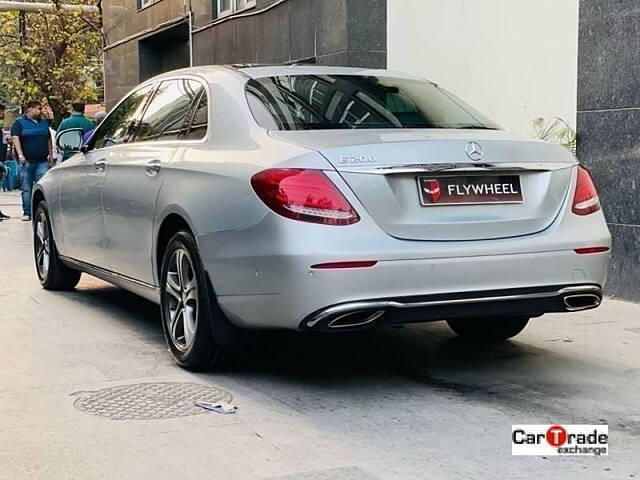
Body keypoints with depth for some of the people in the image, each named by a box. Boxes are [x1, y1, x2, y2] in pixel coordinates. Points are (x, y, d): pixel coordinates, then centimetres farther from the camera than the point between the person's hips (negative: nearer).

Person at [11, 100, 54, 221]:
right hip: (27, 161, -3)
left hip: (42, 161, 3)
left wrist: (51, 154, 15)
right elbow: (15, 138, -7)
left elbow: (49, 140, 24)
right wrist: (20, 155, -17)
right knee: (27, 188, 1)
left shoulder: (43, 123, 18)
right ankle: (27, 213, 6)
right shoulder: (19, 122, 4)